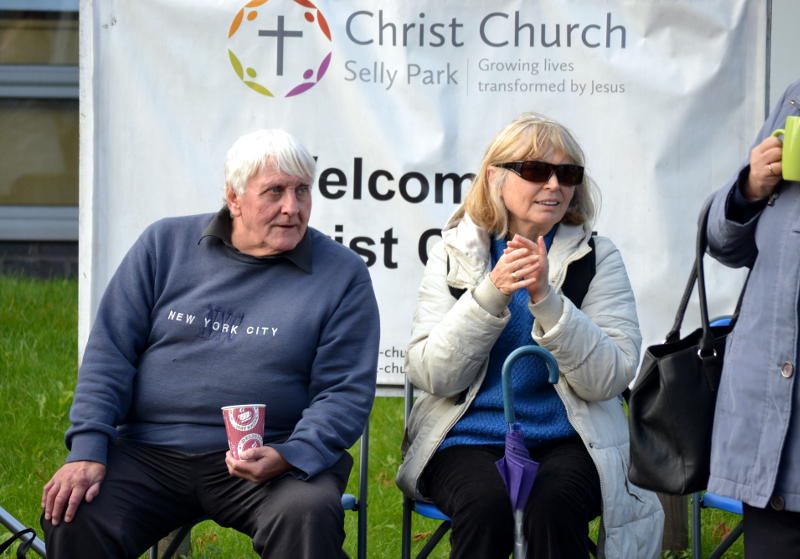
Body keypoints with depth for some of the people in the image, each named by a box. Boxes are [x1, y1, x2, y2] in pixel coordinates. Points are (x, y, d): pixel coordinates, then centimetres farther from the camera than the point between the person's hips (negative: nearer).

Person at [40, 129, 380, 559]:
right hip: (149, 454, 2)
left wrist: (288, 457, -19)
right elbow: (110, 352, 8)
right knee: (71, 517, -23)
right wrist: (87, 452, -6)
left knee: (309, 514, -34)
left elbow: (346, 392, 0)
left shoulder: (342, 274, 4)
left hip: (271, 457, -2)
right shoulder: (164, 245, 9)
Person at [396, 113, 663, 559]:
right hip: (469, 440, 0)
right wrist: (491, 295, -16)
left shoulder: (597, 257, 5)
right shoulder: (454, 254, 7)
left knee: (552, 506, -33)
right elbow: (429, 375, -4)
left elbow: (610, 378, -7)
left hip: (566, 440, 0)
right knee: (486, 505, -32)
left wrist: (547, 299, -18)